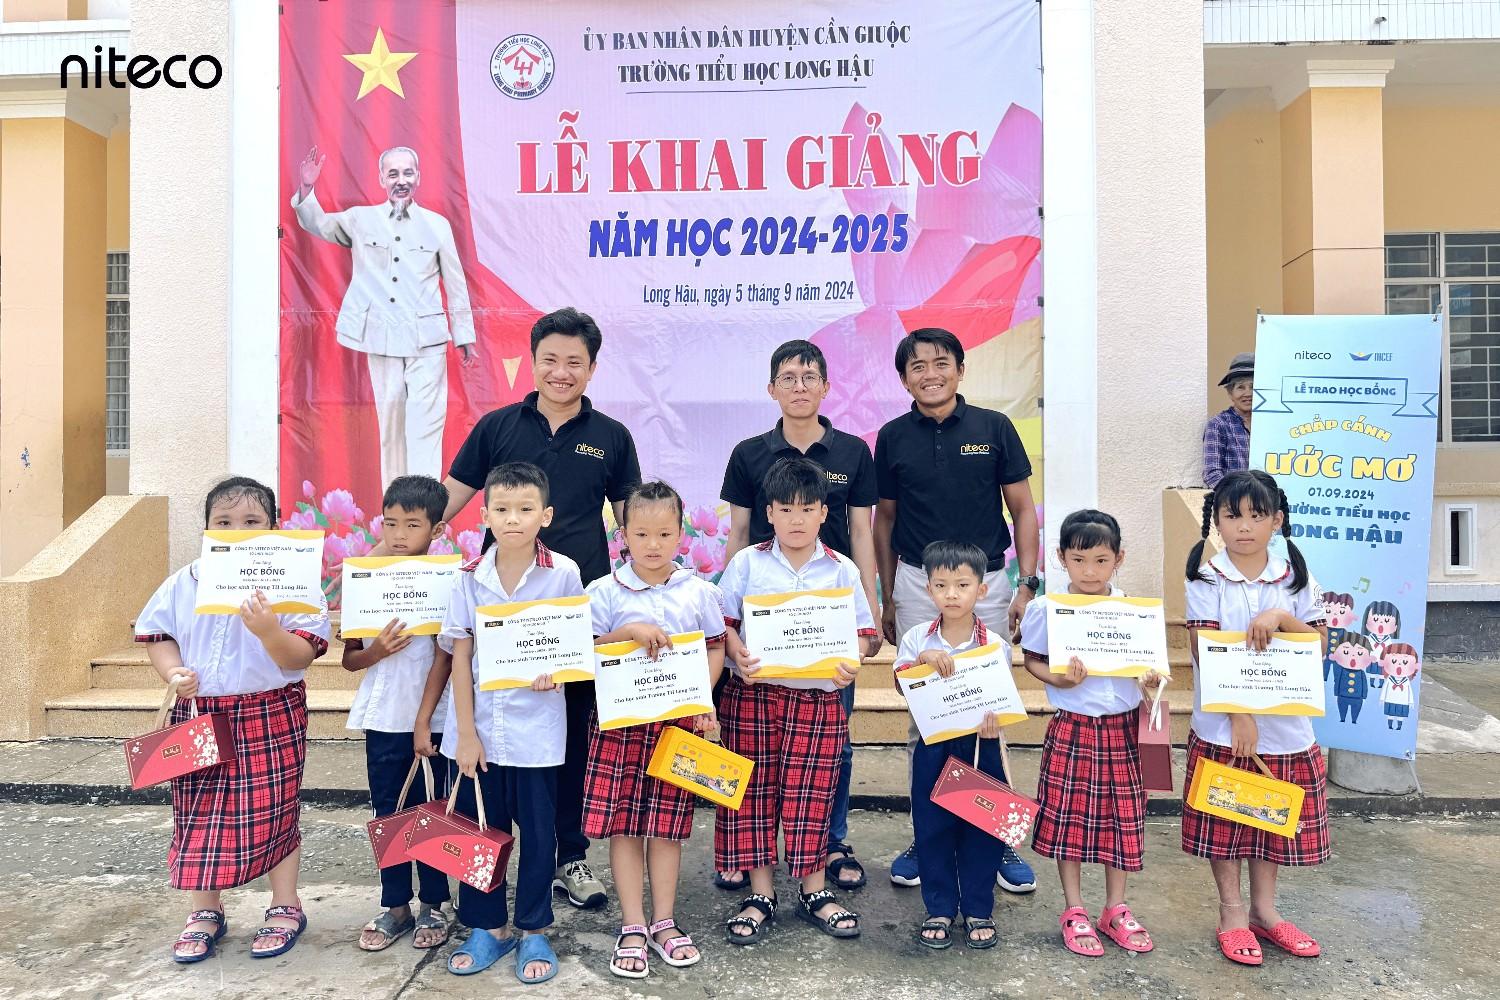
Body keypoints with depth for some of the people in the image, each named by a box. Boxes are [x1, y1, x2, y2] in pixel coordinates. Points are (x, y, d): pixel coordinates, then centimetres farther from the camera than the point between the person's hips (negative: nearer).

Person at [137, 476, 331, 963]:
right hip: (199, 714, 4)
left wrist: (268, 630, -32)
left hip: (272, 717, -3)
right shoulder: (184, 583, 2)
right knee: (198, 814, 11)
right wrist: (173, 672, -9)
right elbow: (157, 634, 9)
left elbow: (301, 657, -14)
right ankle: (205, 912, 31)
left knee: (273, 811, 6)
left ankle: (285, 908, 26)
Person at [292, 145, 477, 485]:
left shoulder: (437, 224, 5)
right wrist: (305, 189, -5)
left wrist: (465, 338, 9)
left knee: (425, 425, -9)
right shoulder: (361, 219, 8)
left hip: (427, 340, -2)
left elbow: (456, 284, 8)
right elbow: (317, 224, 15)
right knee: (390, 424, 8)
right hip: (382, 340, 2)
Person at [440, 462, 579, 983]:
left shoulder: (563, 574, -7)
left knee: (537, 832, 9)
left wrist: (556, 670, -20)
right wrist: (465, 732, -4)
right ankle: (488, 928, 31)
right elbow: (460, 656, -1)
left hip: (535, 728, -2)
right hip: (478, 726, 2)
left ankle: (533, 932, 26)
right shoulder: (469, 577, -2)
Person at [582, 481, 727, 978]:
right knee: (623, 823, 3)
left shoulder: (699, 591, 3)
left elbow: (715, 647, 7)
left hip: (679, 720, 1)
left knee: (668, 822, 9)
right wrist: (630, 632, -19)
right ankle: (632, 927, 15)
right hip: (619, 719, -1)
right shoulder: (605, 591, -2)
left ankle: (664, 923, 22)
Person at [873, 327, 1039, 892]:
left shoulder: (993, 428, 0)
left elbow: (1022, 509, 4)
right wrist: (887, 597, 10)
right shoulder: (893, 438, 4)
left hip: (987, 583, -1)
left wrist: (1028, 584, -4)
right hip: (917, 586, 1)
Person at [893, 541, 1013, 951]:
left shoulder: (993, 643, -4)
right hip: (934, 747, 1)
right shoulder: (917, 638, -2)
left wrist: (995, 719, -25)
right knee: (932, 828, 9)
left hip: (982, 747, -1)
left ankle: (978, 910, 26)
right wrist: (923, 659, -24)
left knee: (982, 828, 9)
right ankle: (939, 910, 25)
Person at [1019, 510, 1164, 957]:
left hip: (1123, 728, 3)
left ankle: (1116, 909, 29)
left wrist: (1152, 678, -10)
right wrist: (1060, 679, -18)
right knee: (1068, 816, 6)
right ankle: (1074, 910, 23)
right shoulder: (1047, 609, -8)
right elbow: (1031, 660, 0)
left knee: (1122, 817, 12)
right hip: (1072, 727, -2)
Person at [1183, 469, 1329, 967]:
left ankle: (1264, 910, 32)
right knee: (1225, 818, 7)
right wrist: (1238, 714, -18)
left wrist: (1283, 618, -17)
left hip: (1284, 722, 3)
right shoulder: (1206, 580, -7)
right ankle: (1231, 913, 23)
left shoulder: (1295, 579, 3)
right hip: (1221, 725, -3)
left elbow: (1319, 644, 1)